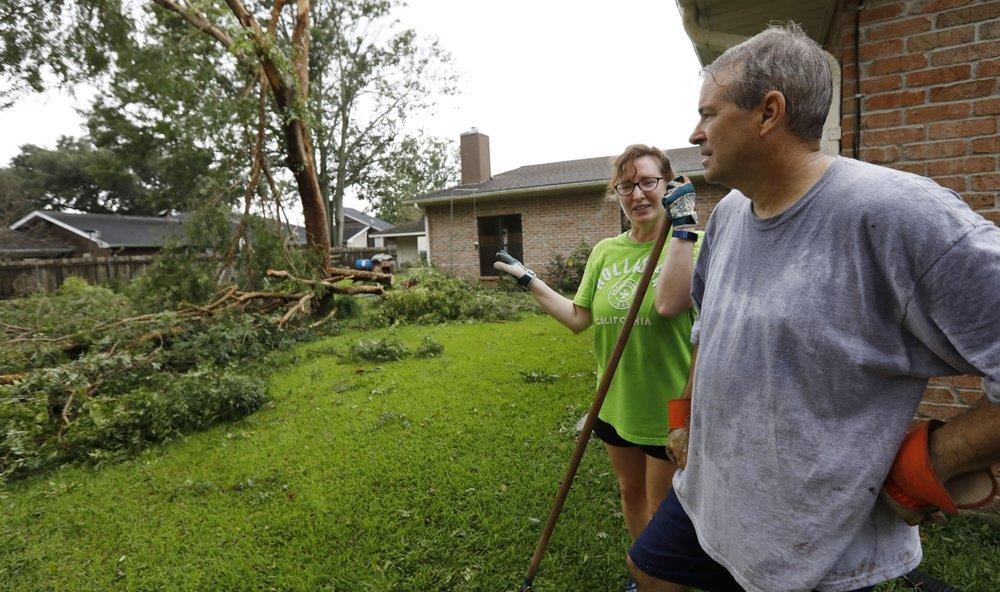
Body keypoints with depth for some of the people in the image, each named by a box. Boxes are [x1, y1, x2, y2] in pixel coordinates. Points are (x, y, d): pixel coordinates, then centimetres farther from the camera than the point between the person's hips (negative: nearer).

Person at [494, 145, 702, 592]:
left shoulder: (693, 243, -13)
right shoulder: (605, 251, 3)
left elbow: (669, 304, -32)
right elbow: (579, 318, 3)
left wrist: (683, 225, -28)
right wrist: (529, 281, 3)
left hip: (668, 405, -5)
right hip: (616, 403, 6)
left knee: (663, 508, 14)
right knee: (630, 493, 24)